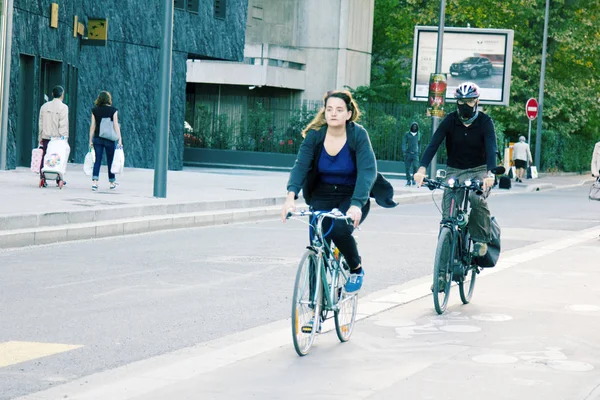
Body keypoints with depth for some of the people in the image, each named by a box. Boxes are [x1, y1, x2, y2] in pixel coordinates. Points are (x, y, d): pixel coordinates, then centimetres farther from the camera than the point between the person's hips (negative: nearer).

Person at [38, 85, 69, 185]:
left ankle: (42, 179, 3)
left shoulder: (44, 106, 10)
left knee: (44, 158, 5)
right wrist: (64, 137, -8)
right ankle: (59, 179, 8)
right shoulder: (63, 107, -7)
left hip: (46, 137, 4)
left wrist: (40, 138, 16)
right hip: (58, 137, -4)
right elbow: (63, 125, -11)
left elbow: (41, 123, 12)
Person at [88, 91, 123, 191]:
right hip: (109, 138, -2)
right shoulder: (113, 110, -3)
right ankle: (112, 182, 22)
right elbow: (116, 125, -6)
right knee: (110, 160, 10)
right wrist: (119, 139, -4)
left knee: (97, 160, 1)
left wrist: (91, 140, 8)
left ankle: (94, 182, -13)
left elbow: (92, 126, 3)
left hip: (97, 138, 2)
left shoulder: (95, 110, 3)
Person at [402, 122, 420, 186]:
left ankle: (413, 179, -3)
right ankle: (408, 181, 9)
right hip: (408, 153, 0)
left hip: (415, 153, 0)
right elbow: (404, 143, 1)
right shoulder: (407, 134, 6)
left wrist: (419, 152, 16)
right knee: (408, 167, 0)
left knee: (415, 166, -18)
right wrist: (404, 151, -12)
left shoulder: (418, 134, 11)